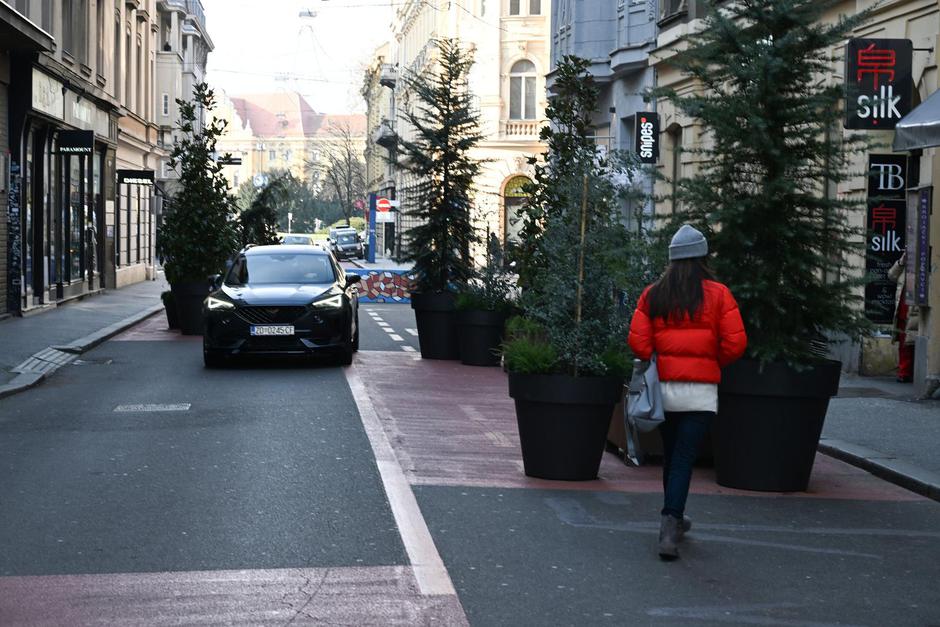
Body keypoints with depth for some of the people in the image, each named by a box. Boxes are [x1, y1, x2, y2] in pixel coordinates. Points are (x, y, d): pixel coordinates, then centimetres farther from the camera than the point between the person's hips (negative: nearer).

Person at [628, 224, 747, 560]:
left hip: (663, 388, 3)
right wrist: (715, 363, 11)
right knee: (684, 459, -5)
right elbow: (735, 343, -8)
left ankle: (674, 519, 34)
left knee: (670, 455, 19)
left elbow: (637, 341, -4)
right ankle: (670, 524, -18)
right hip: (699, 392, -3)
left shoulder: (652, 295, 2)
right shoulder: (717, 294, -5)